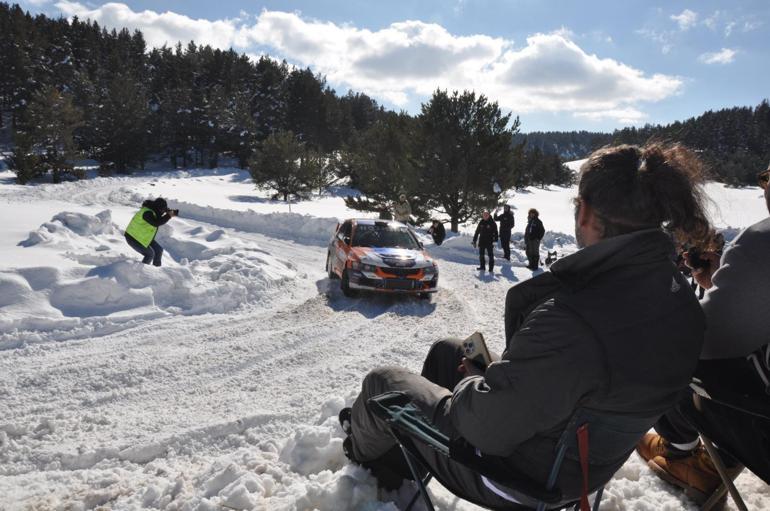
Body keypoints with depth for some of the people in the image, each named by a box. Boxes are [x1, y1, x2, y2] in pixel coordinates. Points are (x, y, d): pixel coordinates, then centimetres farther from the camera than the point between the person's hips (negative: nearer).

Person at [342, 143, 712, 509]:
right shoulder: (681, 299, -11)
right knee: (445, 350, 25)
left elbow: (484, 429, -28)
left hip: (520, 474, -7)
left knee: (381, 382, 13)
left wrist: (475, 380, -7)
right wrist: (501, 369, 3)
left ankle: (363, 449, 48)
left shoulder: (570, 320, -40)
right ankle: (400, 464, 42)